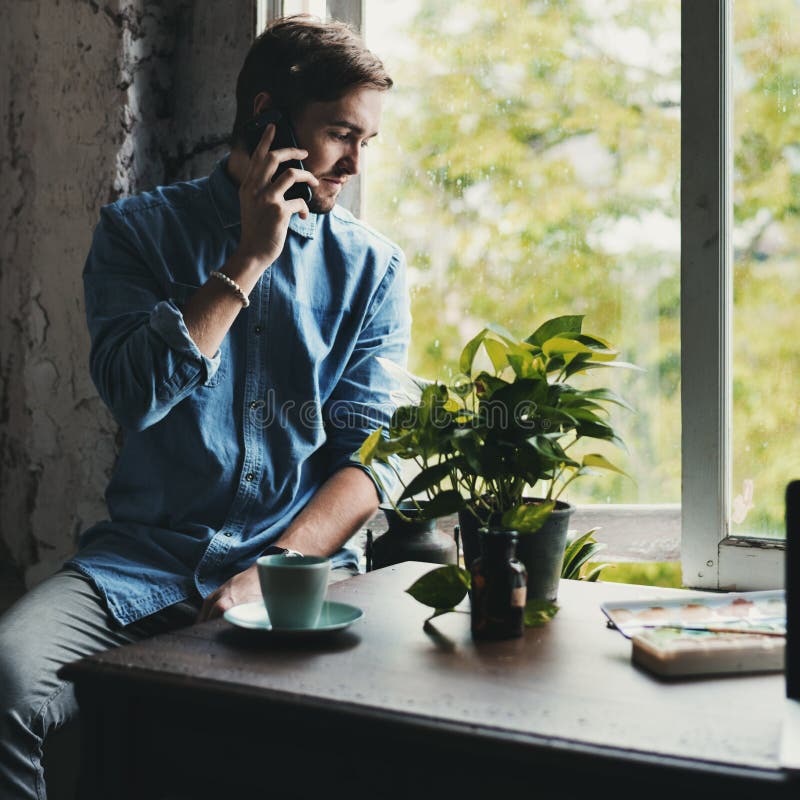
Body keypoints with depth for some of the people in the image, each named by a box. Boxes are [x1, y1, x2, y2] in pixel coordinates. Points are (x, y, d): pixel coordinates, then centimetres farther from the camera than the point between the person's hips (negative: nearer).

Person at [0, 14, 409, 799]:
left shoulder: (371, 266, 8)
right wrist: (248, 260, -9)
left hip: (305, 560, 1)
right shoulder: (140, 230, 6)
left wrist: (276, 568, -14)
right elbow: (136, 394, -10)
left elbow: (368, 455, 0)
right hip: (145, 557, 0)